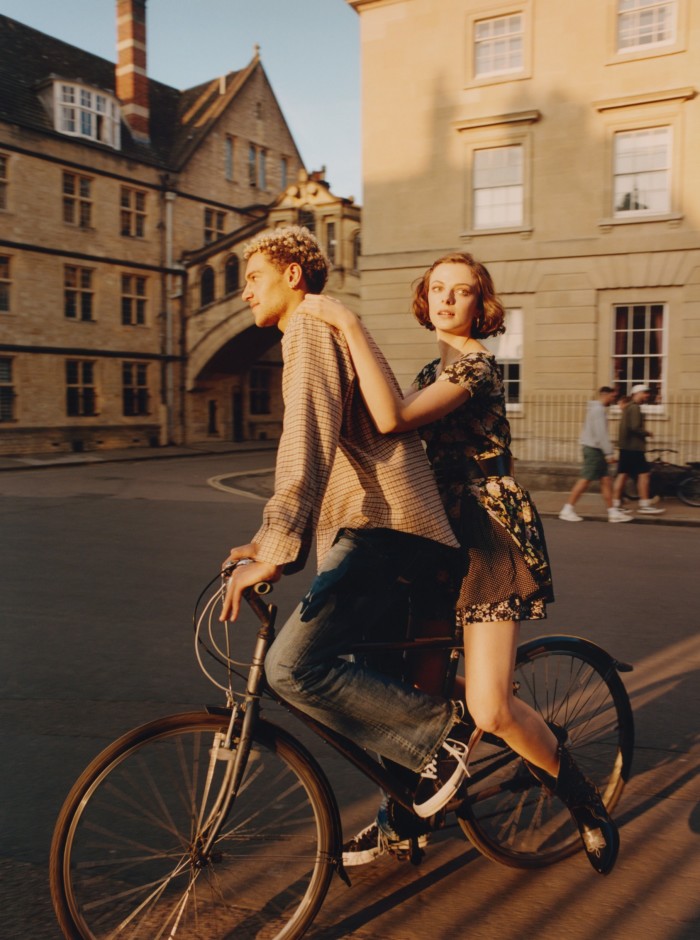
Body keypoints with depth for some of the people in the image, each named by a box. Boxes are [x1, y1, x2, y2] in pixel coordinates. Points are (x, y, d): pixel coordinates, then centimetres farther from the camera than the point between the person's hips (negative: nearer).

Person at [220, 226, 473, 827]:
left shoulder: (311, 330, -4)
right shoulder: (328, 333, 29)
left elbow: (307, 445, -22)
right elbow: (322, 454, 31)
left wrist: (275, 550, -29)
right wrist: (271, 542, 25)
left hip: (383, 527, -11)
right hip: (384, 527, 11)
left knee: (294, 666, -17)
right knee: (382, 685, 16)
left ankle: (440, 734, -5)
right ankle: (404, 814, 27)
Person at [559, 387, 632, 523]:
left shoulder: (596, 408, 18)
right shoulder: (598, 409, -13)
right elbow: (601, 434, -20)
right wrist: (609, 453, -21)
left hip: (595, 450, 10)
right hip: (594, 449, -10)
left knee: (606, 480, 8)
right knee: (585, 480, -7)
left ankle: (613, 512, 10)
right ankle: (567, 510, -3)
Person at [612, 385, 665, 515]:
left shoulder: (628, 407, 19)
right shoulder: (635, 408, -13)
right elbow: (635, 427, -22)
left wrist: (643, 433, 13)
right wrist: (647, 433, -7)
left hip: (626, 447, 10)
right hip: (634, 447, -10)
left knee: (622, 474, 8)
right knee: (643, 474, -6)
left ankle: (615, 503, 9)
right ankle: (645, 505, -5)